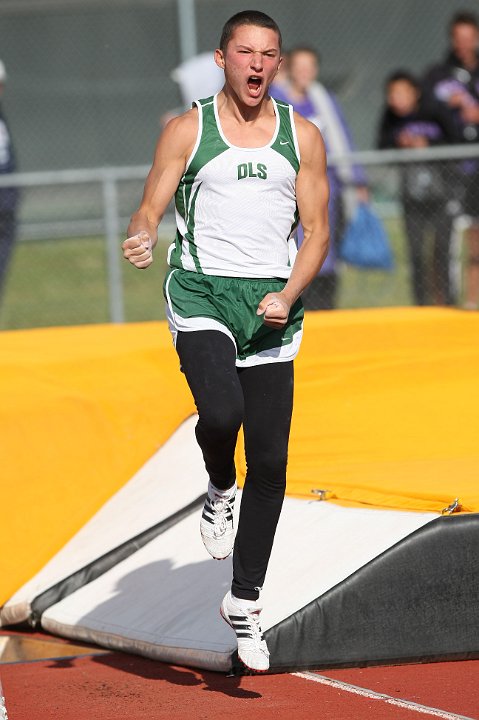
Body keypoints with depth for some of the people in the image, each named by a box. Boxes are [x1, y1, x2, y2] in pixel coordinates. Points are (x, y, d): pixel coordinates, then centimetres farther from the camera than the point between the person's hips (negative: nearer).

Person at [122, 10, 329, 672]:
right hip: (200, 292, -2)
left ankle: (245, 602, 14)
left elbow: (317, 229, 9)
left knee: (270, 463, 1)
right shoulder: (187, 131, 4)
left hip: (273, 302, 3)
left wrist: (288, 296, -7)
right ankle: (220, 490, 6)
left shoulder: (302, 137, 9)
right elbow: (150, 209, 2)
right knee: (221, 411, -30)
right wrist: (141, 239, -23)